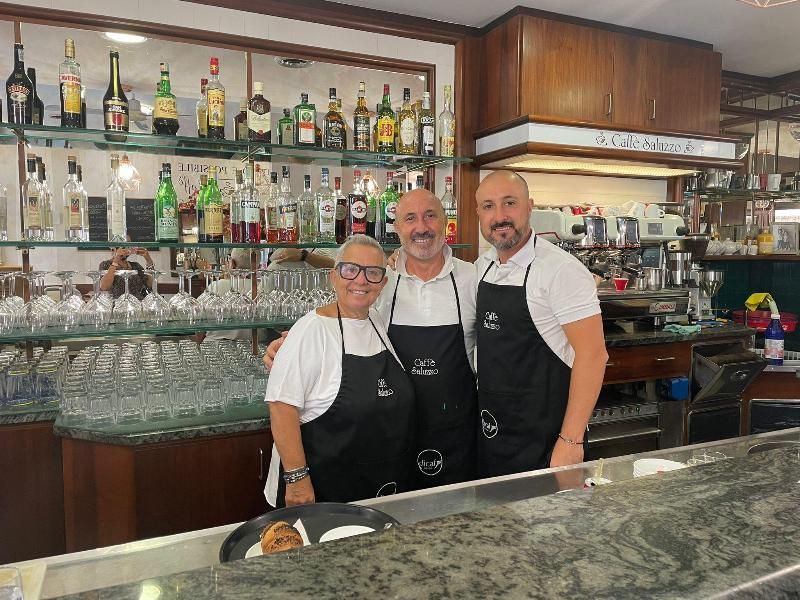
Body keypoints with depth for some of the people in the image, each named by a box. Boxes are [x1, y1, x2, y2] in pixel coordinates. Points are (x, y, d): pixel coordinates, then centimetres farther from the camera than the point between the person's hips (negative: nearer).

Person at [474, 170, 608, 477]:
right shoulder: (482, 265, 4)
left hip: (543, 438, -7)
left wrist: (571, 440, -22)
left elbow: (593, 355, -20)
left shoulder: (560, 269, -17)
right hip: (489, 430, 7)